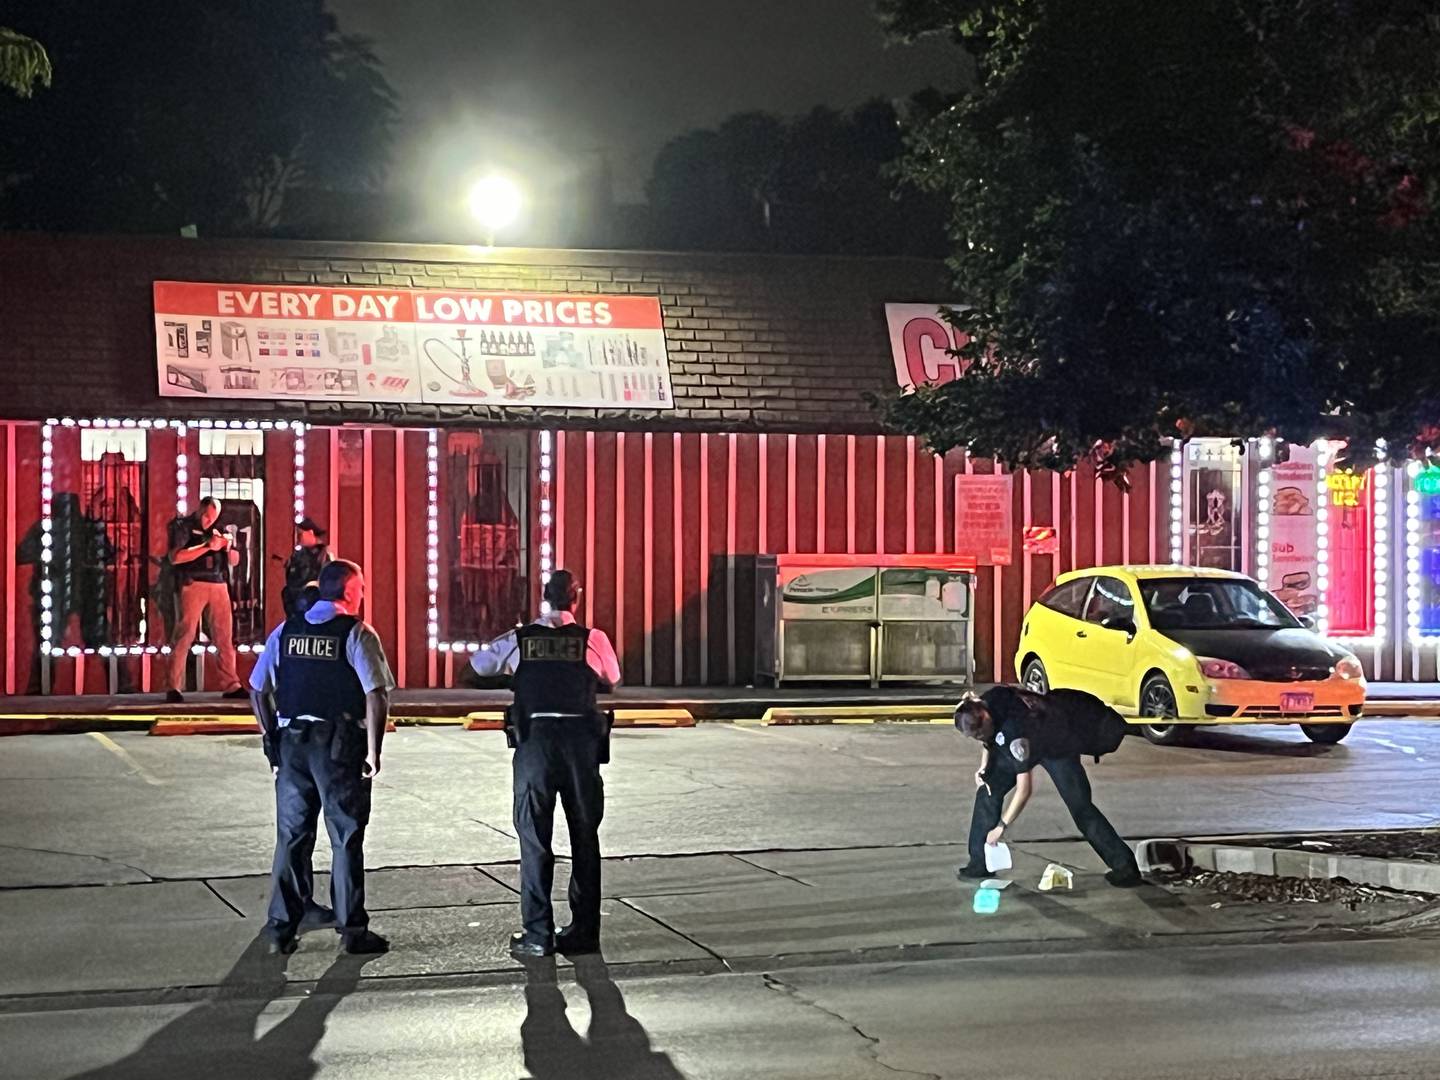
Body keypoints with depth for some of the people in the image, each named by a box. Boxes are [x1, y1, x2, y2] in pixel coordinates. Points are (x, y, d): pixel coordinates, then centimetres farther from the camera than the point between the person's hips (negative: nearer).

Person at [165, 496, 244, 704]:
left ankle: (231, 685, 7)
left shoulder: (217, 530, 21)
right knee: (184, 634, -9)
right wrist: (207, 547, -13)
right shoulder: (182, 526, 5)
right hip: (193, 584, -5)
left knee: (225, 636, 3)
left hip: (219, 586, 5)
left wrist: (228, 547, -1)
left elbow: (235, 560, 21)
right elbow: (175, 557, -10)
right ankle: (174, 688, -9)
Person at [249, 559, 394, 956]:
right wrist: (373, 749, -8)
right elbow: (376, 695, -15)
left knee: (291, 837, 11)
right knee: (346, 837, 5)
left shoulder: (286, 631, 8)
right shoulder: (357, 634, -7)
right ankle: (352, 930, 8)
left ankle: (280, 930, 13)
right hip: (340, 745, -4)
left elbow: (258, 689, 9)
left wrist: (273, 737, 15)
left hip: (291, 742, 4)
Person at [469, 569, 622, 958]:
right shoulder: (593, 640, -1)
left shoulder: (519, 639, 1)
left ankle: (537, 934, 3)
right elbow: (612, 681, 15)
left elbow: (479, 664, 16)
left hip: (536, 740, 0)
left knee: (534, 838, 6)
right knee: (584, 838, 11)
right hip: (582, 741, 1)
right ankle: (584, 932, 14)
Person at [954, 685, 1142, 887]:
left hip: (1056, 747, -7)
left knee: (1079, 806, -13)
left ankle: (1125, 867, -6)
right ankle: (980, 863, 1)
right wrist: (984, 767, -9)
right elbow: (987, 741, 4)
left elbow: (1024, 791, -37)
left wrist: (1002, 827, -30)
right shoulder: (986, 703, -23)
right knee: (987, 789, -5)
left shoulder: (1013, 730, -43)